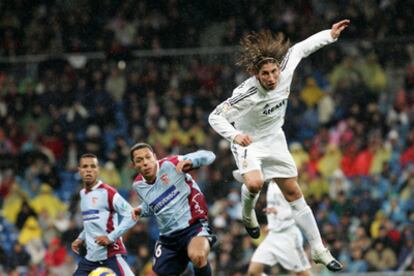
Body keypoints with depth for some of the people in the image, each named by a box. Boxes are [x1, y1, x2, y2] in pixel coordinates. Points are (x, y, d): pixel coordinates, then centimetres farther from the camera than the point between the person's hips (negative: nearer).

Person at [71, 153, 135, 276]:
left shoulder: (107, 192, -10)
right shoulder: (83, 193, 15)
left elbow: (131, 215, -17)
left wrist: (111, 237, -20)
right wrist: (81, 238, 18)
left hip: (111, 255, -8)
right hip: (91, 256, 8)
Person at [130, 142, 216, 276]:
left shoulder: (169, 165, -10)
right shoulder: (138, 185, 7)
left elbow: (208, 156, -12)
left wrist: (188, 161, -32)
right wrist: (141, 210, 7)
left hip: (193, 226, -7)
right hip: (168, 237, 7)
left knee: (197, 256, -37)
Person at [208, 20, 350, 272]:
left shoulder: (286, 69, -23)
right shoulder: (246, 95, -35)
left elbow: (299, 49, -3)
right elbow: (215, 117, -26)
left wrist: (330, 35, 1)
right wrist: (235, 135, -43)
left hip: (274, 140, 4)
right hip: (248, 142, -4)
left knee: (294, 193, 6)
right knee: (254, 183, -30)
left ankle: (319, 250, 11)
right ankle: (248, 213, 7)